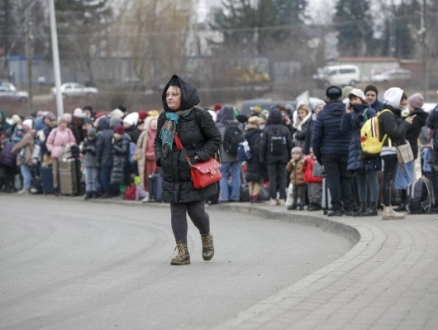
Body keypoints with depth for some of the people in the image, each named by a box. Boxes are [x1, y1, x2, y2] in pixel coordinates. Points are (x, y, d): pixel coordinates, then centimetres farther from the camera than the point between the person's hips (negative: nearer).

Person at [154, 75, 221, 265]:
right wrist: (160, 157, 0)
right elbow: (158, 141, 19)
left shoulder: (199, 117, -9)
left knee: (196, 211, -3)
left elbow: (215, 139, -4)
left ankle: (206, 237, 29)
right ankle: (182, 252, 5)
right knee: (177, 212, 1)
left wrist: (201, 155, -15)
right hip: (172, 176, 4)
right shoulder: (164, 119, 5)